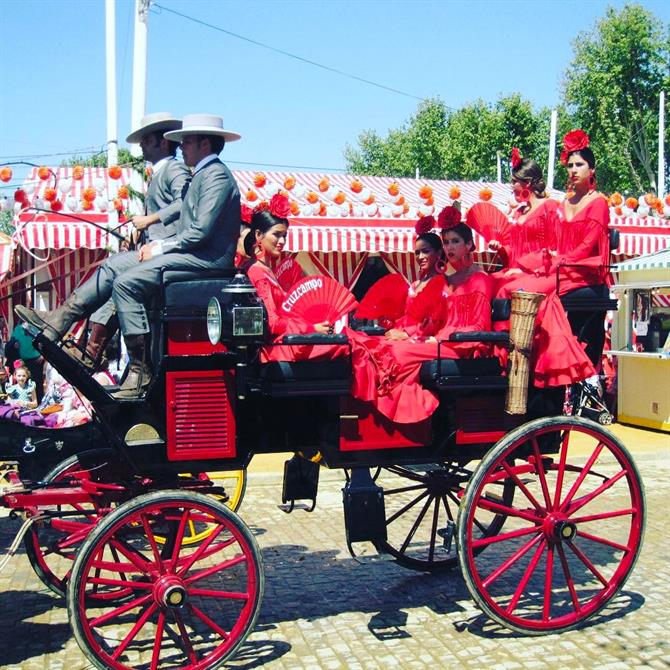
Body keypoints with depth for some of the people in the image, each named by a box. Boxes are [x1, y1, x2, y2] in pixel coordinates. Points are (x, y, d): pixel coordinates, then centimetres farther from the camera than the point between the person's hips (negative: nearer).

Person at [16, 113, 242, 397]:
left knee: (126, 283, -22)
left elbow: (201, 231, -21)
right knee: (114, 265, 6)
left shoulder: (216, 175, -11)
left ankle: (140, 371, -20)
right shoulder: (203, 174, 21)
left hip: (206, 257, -11)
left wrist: (161, 248, -12)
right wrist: (159, 244, 6)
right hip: (191, 252, 11)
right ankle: (55, 323, 4)